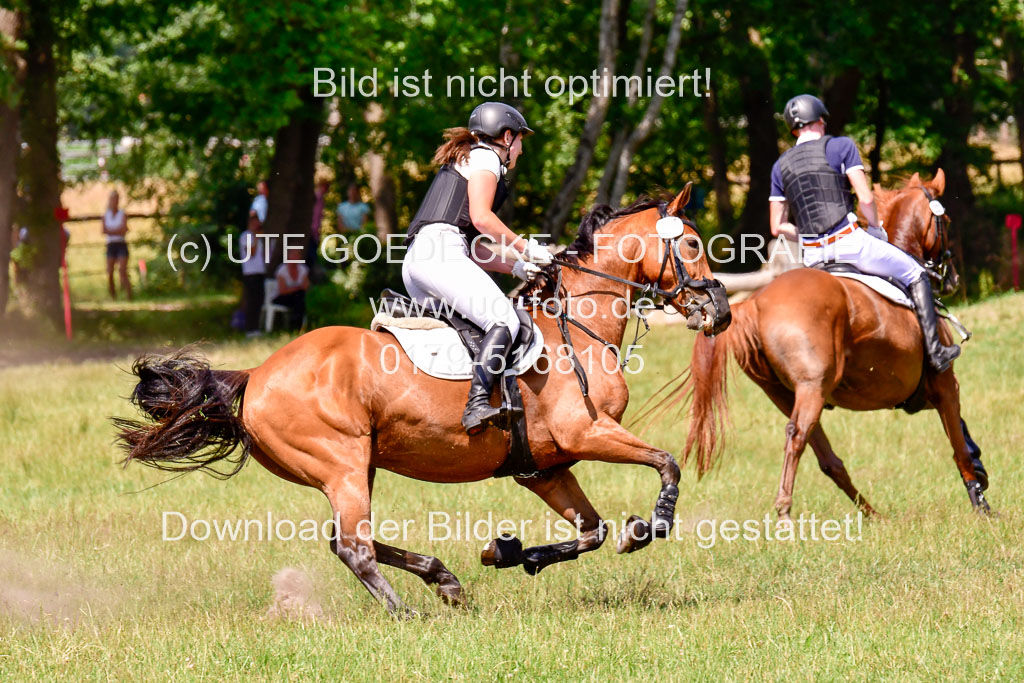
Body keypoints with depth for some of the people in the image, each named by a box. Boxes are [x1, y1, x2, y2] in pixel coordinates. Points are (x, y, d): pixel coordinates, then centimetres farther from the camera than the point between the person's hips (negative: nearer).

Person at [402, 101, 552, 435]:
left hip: (414, 262, 10)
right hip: (440, 251, -10)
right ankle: (478, 404, -37)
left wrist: (517, 266, 20)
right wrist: (525, 247, -1)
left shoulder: (464, 162, 34)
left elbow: (475, 250, 30)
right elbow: (481, 218, -11)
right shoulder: (485, 157, 6)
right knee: (504, 320, -20)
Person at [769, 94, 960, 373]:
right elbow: (866, 199, -8)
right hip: (848, 242, -4)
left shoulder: (780, 166, 12)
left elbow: (777, 226, 11)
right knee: (915, 274, 11)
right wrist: (875, 230, 9)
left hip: (812, 255, 4)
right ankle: (934, 350, 4)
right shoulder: (840, 146, -1)